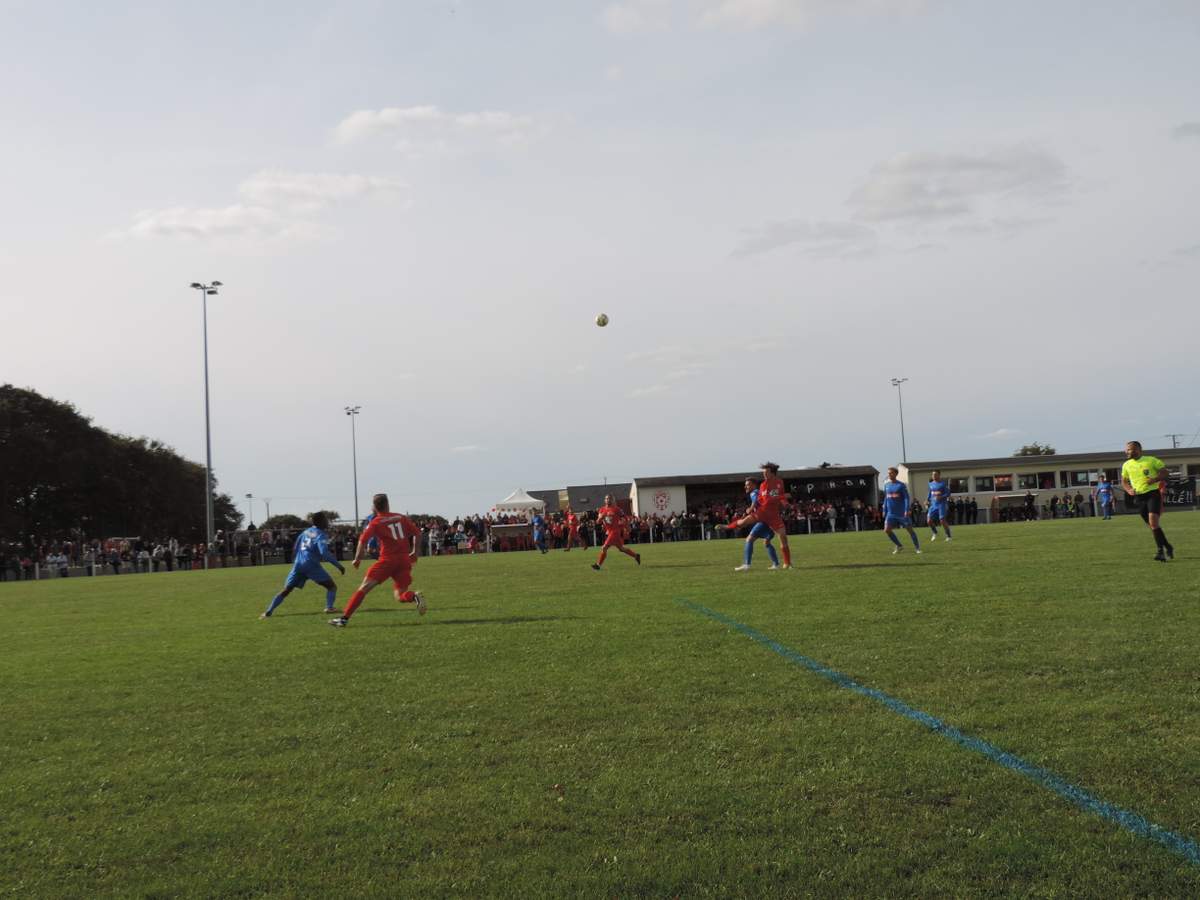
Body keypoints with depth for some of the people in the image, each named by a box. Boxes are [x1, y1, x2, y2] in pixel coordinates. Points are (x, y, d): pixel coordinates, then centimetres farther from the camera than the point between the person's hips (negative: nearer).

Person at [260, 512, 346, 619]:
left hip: (298, 564, 6)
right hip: (311, 564, -6)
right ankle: (329, 607, -15)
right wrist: (338, 565, -14)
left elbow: (295, 550, 23)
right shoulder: (321, 535, -1)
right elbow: (324, 553, -16)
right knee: (331, 586, 3)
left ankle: (268, 612, 1)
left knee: (286, 590, 9)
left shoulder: (305, 532, 20)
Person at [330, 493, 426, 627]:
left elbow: (363, 540, -10)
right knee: (399, 596, 10)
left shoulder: (375, 522, 2)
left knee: (364, 588, 2)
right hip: (405, 560, 3)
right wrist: (414, 552, 21)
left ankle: (344, 618, -2)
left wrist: (357, 559, -1)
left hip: (387, 560, -3)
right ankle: (415, 596, -23)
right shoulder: (401, 518, 12)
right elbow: (417, 533, 11)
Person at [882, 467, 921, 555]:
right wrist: (884, 510, 14)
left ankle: (917, 548, 13)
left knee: (909, 529, -2)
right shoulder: (886, 485, 8)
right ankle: (899, 546, 11)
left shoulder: (901, 485, -7)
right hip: (891, 513, 5)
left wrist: (907, 510, -19)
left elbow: (906, 498, -10)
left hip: (902, 513, -5)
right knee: (886, 530, -6)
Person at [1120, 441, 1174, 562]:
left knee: (1153, 520, -21)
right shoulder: (1126, 465, 8)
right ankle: (1167, 547, 24)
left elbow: (1164, 472, 0)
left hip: (1153, 493, -5)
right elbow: (1124, 480, 19)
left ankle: (1161, 550, -17)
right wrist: (1129, 490, 0)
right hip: (1139, 497, 5)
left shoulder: (1151, 460, -4)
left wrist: (1155, 479, -17)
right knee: (1152, 524, 8)